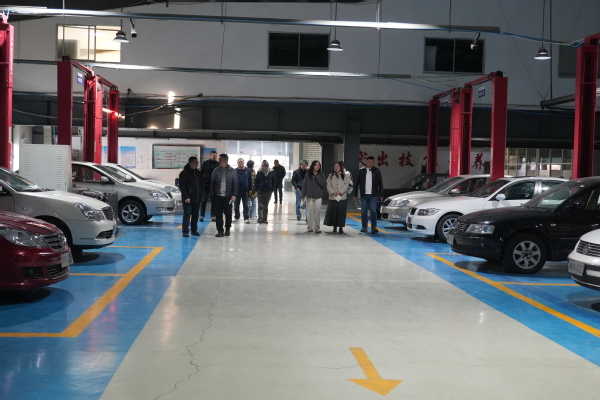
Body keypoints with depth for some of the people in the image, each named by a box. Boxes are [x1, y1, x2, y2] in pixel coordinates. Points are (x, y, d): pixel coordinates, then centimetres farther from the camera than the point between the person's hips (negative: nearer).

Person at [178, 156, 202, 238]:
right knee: (187, 215, -7)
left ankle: (194, 230, 18)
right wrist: (186, 197, -19)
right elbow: (182, 186, -12)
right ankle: (185, 231, -5)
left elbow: (201, 185, 19)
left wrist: (201, 196, 11)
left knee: (195, 215, 10)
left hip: (197, 199, 6)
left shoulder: (198, 173, 14)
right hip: (188, 199, -6)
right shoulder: (184, 173, -6)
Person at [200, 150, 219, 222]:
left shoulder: (218, 164, 4)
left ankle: (213, 216, 10)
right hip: (206, 184, -1)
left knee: (214, 200, 5)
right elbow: (201, 173, 2)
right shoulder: (205, 163, 3)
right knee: (204, 200, 2)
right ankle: (201, 215, 7)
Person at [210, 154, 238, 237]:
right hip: (217, 196, 1)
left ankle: (227, 229, 25)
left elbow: (235, 184, -2)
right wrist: (211, 195, -2)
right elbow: (212, 183, 5)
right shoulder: (216, 170, 4)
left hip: (228, 196, -1)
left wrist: (234, 195, -11)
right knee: (218, 214, 2)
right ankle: (220, 231, 7)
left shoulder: (232, 171, 0)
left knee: (228, 213, 7)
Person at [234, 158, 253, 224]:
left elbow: (250, 180, 5)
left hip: (245, 191, 0)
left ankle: (246, 218, 5)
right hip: (237, 191, 0)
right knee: (236, 205, 10)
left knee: (245, 205, 2)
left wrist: (250, 189, 1)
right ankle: (237, 217, 22)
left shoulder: (248, 170, 2)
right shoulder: (235, 171, -3)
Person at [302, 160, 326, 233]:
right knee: (310, 212, 5)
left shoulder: (321, 175, 2)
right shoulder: (308, 174, 3)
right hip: (309, 196, 1)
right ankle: (310, 227, 14)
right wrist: (303, 195, 3)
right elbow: (304, 185, 6)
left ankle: (317, 227, 0)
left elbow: (323, 184, -9)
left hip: (318, 196, -1)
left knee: (317, 212, -6)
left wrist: (317, 177, -13)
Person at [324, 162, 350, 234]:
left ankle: (341, 227, 5)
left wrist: (340, 192, -15)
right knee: (332, 212, -1)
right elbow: (328, 186, 3)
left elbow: (346, 185, -3)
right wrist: (333, 192, -13)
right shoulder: (330, 176, 12)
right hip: (332, 198, 2)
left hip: (342, 197, -2)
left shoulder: (345, 176, 7)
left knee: (341, 213, -3)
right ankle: (334, 227, 10)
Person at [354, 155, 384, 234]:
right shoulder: (361, 171, 4)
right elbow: (356, 183, 8)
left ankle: (374, 227, -5)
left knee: (373, 211, -8)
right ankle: (364, 227, 14)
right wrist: (355, 194, 4)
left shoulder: (377, 171, 3)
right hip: (364, 195, 1)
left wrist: (381, 195, 0)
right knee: (363, 212, 5)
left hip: (373, 195, -1)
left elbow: (380, 183, 4)